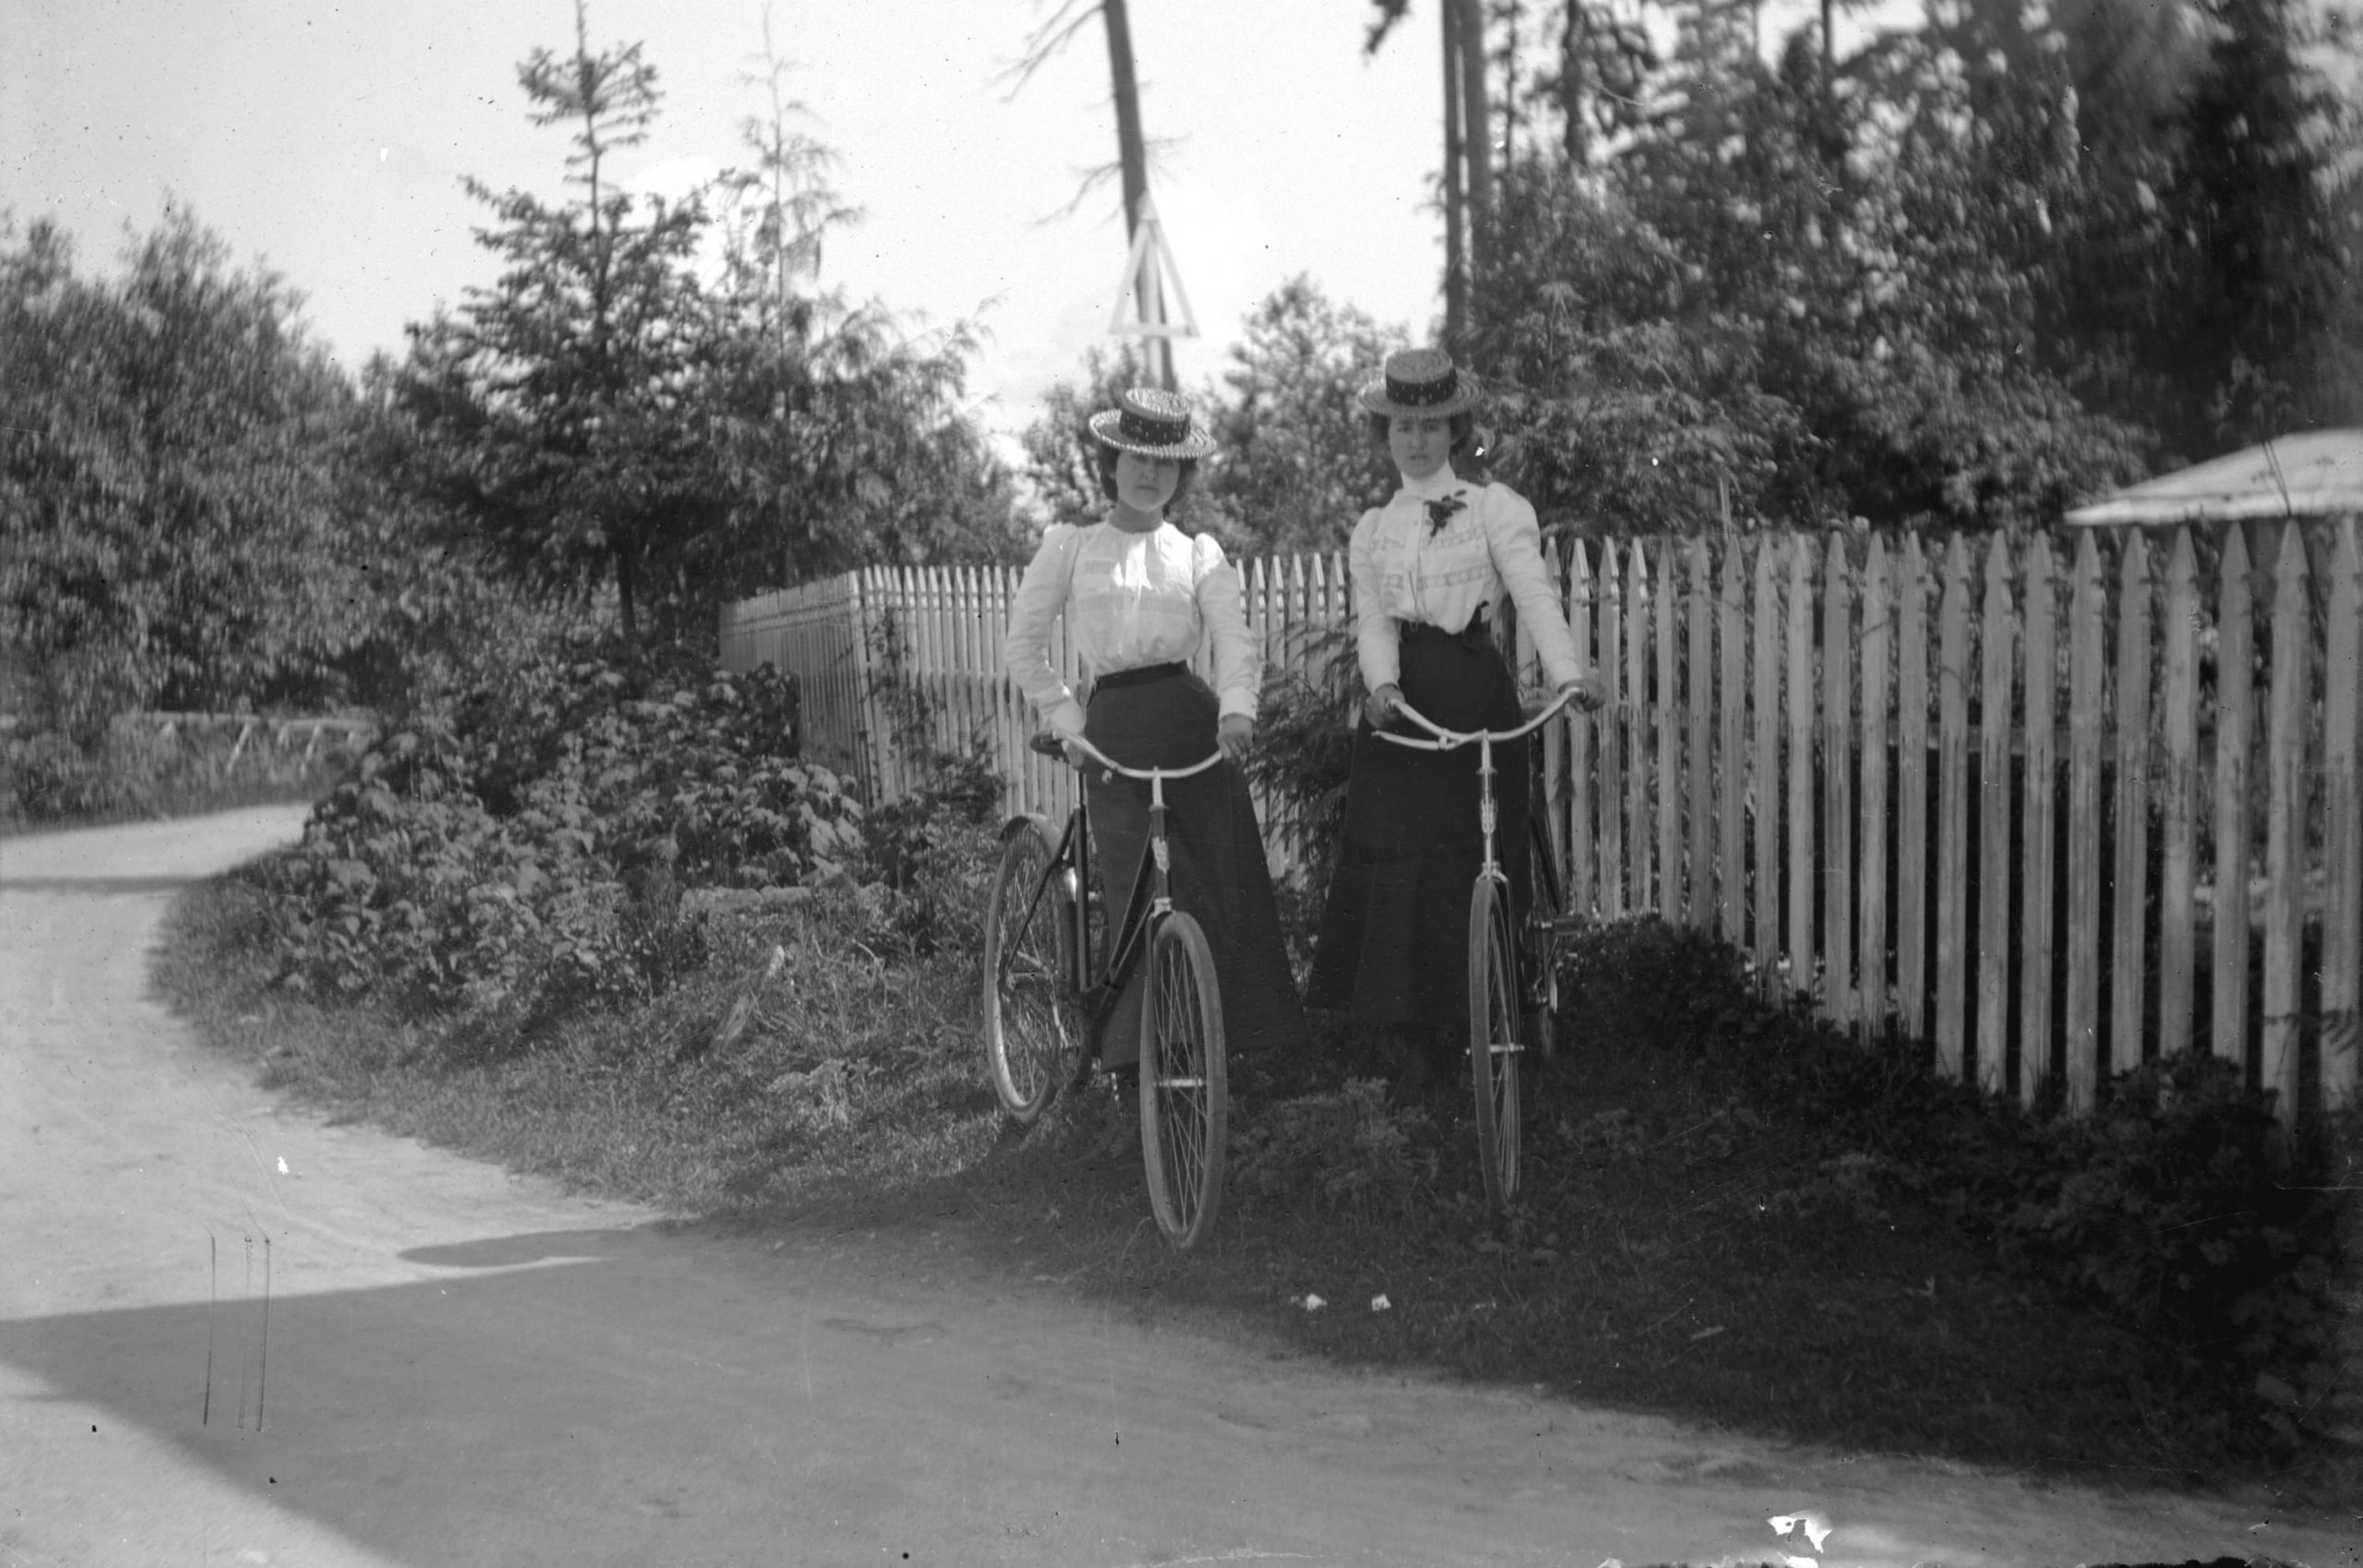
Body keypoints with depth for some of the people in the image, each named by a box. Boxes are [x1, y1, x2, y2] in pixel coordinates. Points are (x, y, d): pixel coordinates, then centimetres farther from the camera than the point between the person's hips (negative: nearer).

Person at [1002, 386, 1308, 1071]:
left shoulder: (1198, 554, 11)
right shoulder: (1068, 546, 10)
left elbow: (1234, 638, -3)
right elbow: (1023, 647, 12)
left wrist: (1237, 707, -22)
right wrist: (1066, 719, 3)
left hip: (1196, 725, 1)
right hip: (1113, 732, -1)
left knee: (1221, 889, -3)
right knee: (1132, 900, -6)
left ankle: (1229, 1034, 7)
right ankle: (1133, 1047, 0)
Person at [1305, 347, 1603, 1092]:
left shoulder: (1494, 507, 4)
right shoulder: (1372, 530, 16)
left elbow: (1534, 592, -10)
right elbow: (1372, 619, 3)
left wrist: (1568, 672, -26)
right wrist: (1382, 682, -19)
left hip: (1474, 694, -3)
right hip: (1398, 701, 3)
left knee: (1469, 855, -6)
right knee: (1394, 855, -3)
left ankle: (1460, 1023, 3)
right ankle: (1412, 1031, 4)